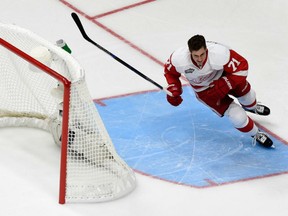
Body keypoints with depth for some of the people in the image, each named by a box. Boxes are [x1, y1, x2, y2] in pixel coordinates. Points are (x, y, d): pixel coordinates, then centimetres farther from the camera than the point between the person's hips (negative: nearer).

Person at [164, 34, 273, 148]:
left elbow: (242, 66, -28)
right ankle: (256, 135, 22)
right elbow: (170, 71, -9)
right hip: (204, 89, 0)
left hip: (223, 74, 0)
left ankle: (252, 107, 64)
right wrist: (173, 90, -20)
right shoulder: (179, 59, -34)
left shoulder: (219, 53, -41)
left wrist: (222, 87, -30)